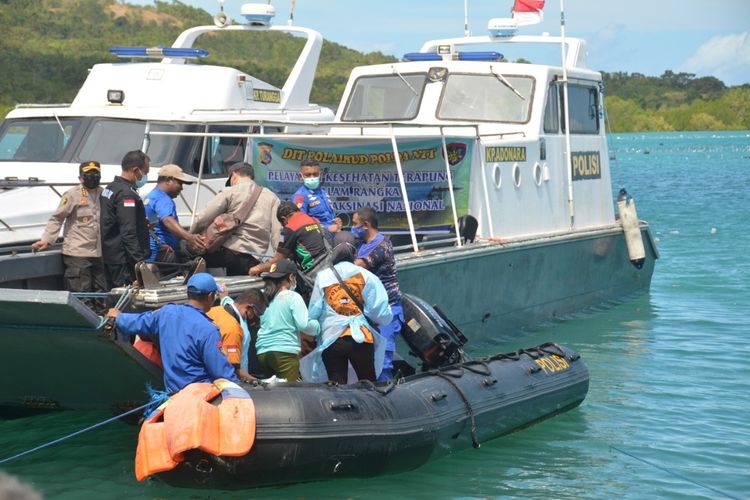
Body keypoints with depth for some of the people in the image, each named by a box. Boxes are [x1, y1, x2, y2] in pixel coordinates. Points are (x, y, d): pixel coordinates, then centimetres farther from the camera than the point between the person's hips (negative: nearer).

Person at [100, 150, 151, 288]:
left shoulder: (109, 188, 14)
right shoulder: (127, 194, -17)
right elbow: (129, 233, -23)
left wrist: (144, 223, 18)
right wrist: (140, 261, -24)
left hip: (109, 255, 10)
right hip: (124, 260, -10)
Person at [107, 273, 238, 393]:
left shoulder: (167, 312, 0)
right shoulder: (207, 330, -20)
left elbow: (138, 322, 20)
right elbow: (221, 370, -18)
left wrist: (119, 316, 40)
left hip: (172, 392, 8)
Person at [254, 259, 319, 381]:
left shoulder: (262, 296, 11)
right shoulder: (293, 297, -4)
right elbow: (304, 325, -11)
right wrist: (318, 326, 6)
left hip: (262, 352, 6)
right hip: (285, 352, -6)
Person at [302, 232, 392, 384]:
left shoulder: (322, 277, 4)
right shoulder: (366, 276, 1)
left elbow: (313, 313, 2)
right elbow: (381, 313, -3)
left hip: (330, 340, 1)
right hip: (361, 338, -1)